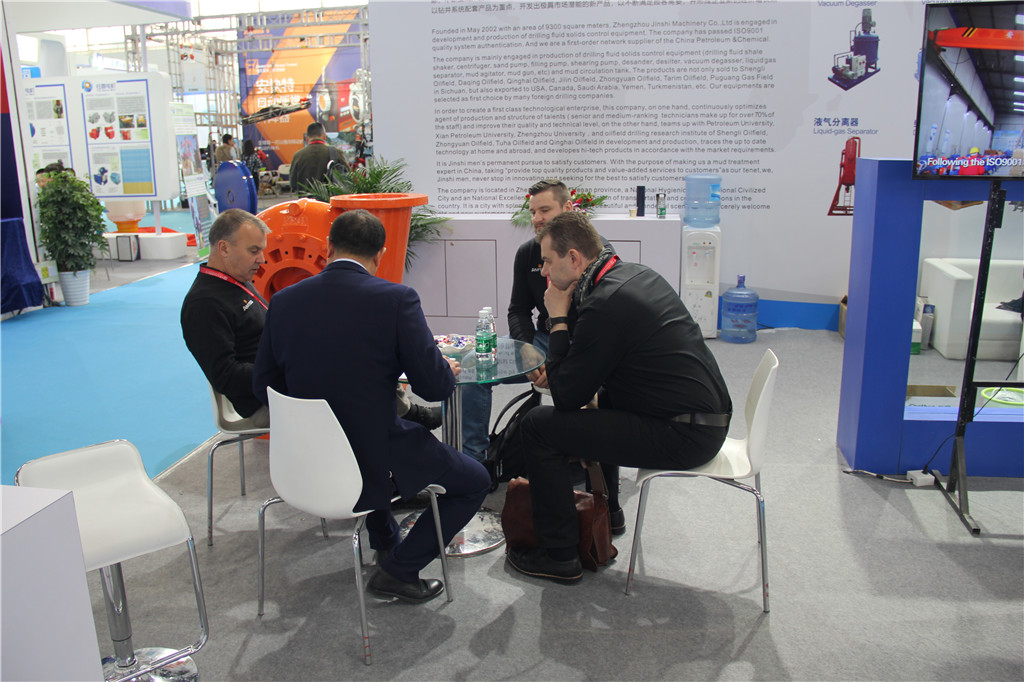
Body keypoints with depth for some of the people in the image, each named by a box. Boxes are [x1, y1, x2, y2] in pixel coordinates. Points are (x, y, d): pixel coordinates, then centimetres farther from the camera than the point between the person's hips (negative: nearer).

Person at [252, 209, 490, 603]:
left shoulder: (284, 301, -3)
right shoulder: (395, 299, -17)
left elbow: (263, 386, 6)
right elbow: (433, 387, -15)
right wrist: (448, 370, 9)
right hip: (373, 464, -6)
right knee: (476, 482, 15)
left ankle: (385, 542, 47)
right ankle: (398, 570, 12)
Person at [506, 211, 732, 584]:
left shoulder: (604, 304, -21)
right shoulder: (637, 273, 9)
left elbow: (565, 395, -13)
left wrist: (558, 320, -7)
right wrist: (597, 394, 13)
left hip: (683, 435, -10)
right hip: (709, 416, 10)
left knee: (539, 424, -7)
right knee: (594, 404, 31)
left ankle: (559, 555, 5)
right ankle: (605, 510, 45)